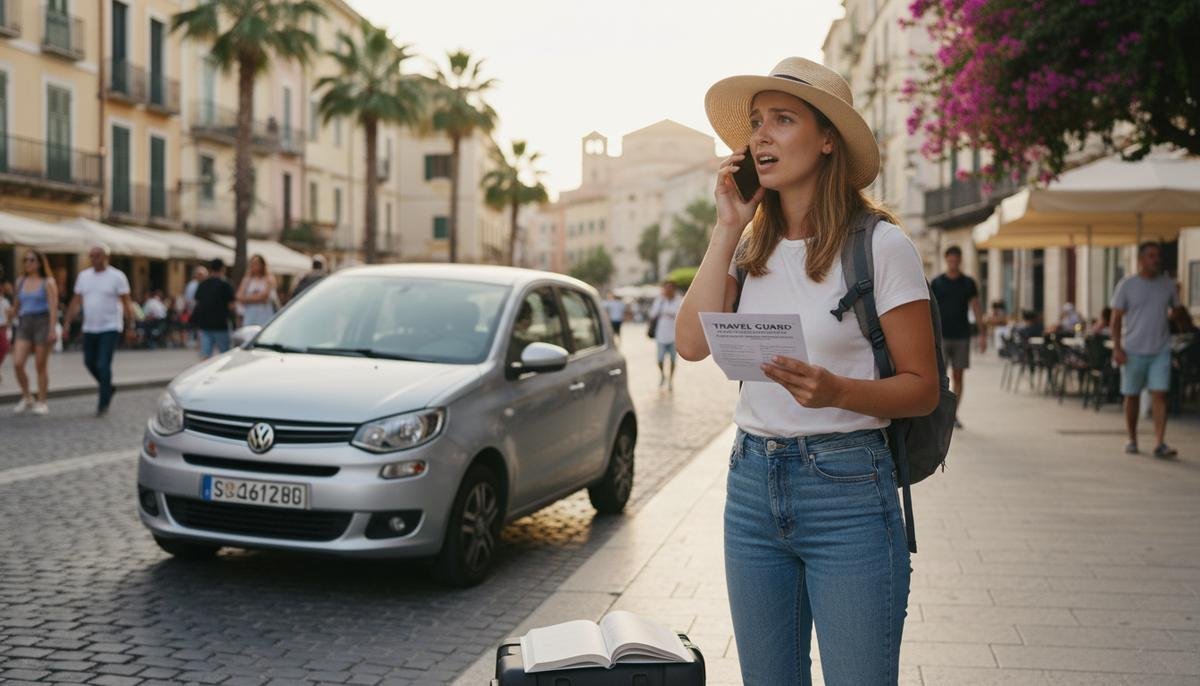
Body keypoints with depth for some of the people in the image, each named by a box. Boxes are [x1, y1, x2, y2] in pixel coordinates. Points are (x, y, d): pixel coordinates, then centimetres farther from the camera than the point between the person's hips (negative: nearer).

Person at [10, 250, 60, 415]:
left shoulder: (48, 282, -3)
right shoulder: (20, 281, 12)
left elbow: (54, 306, -10)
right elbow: (17, 305, 21)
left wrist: (52, 329, -20)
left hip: (43, 322, -4)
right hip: (24, 324, 4)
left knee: (41, 365, 0)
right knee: (17, 364, -9)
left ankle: (42, 403, 12)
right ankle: (27, 398, 10)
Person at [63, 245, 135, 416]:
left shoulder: (117, 276, -5)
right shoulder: (83, 276, 9)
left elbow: (127, 302, -6)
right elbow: (76, 301, 12)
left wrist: (130, 325, -11)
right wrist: (67, 323, 6)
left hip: (110, 328, -6)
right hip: (89, 328, 6)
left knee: (103, 365, -10)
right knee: (90, 363, 13)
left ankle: (103, 404, -1)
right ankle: (108, 388, 36)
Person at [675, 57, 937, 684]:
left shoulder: (880, 244, -7)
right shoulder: (752, 246, 9)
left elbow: (921, 388, -6)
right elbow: (693, 342, -5)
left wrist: (836, 391, -25)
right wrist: (727, 228, -3)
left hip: (847, 491, -5)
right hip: (751, 486, 5)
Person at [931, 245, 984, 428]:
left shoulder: (968, 283, 7)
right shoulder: (936, 283, 2)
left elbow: (976, 308, 7)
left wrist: (983, 334, 1)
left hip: (962, 336, 2)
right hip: (941, 336, -2)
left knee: (958, 376, 4)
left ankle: (954, 414, 12)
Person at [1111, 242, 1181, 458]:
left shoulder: (1168, 284, 6)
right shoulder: (1127, 285, -3)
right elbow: (1116, 318, -3)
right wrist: (1117, 347, -11)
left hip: (1161, 351, 2)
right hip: (1133, 350, -2)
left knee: (1159, 394, -8)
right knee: (1132, 396, 7)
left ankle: (1159, 443, -11)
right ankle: (1132, 441, 20)